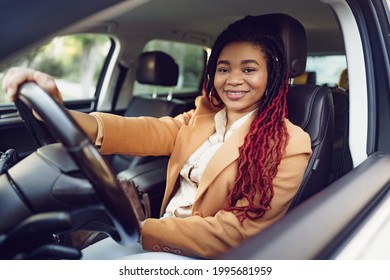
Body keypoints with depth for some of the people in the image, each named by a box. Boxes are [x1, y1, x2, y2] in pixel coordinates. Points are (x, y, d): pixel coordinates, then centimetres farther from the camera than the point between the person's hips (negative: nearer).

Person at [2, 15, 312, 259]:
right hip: (159, 235, 5)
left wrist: (139, 229, -21)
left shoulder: (289, 145, -12)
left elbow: (238, 231, -17)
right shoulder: (200, 117, 4)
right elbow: (144, 133, -14)